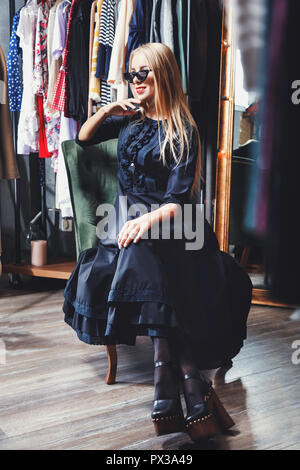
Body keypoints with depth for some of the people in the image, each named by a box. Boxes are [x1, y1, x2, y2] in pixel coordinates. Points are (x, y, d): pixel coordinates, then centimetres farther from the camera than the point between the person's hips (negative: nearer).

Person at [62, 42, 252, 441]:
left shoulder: (183, 131, 0)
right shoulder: (129, 119, 16)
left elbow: (179, 198, -9)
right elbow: (83, 138, 28)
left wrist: (149, 219, -29)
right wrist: (105, 111, 9)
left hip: (167, 220, -3)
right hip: (127, 213, 4)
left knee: (142, 253, -38)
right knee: (139, 257, -33)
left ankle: (168, 382, -34)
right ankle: (190, 377, -33)